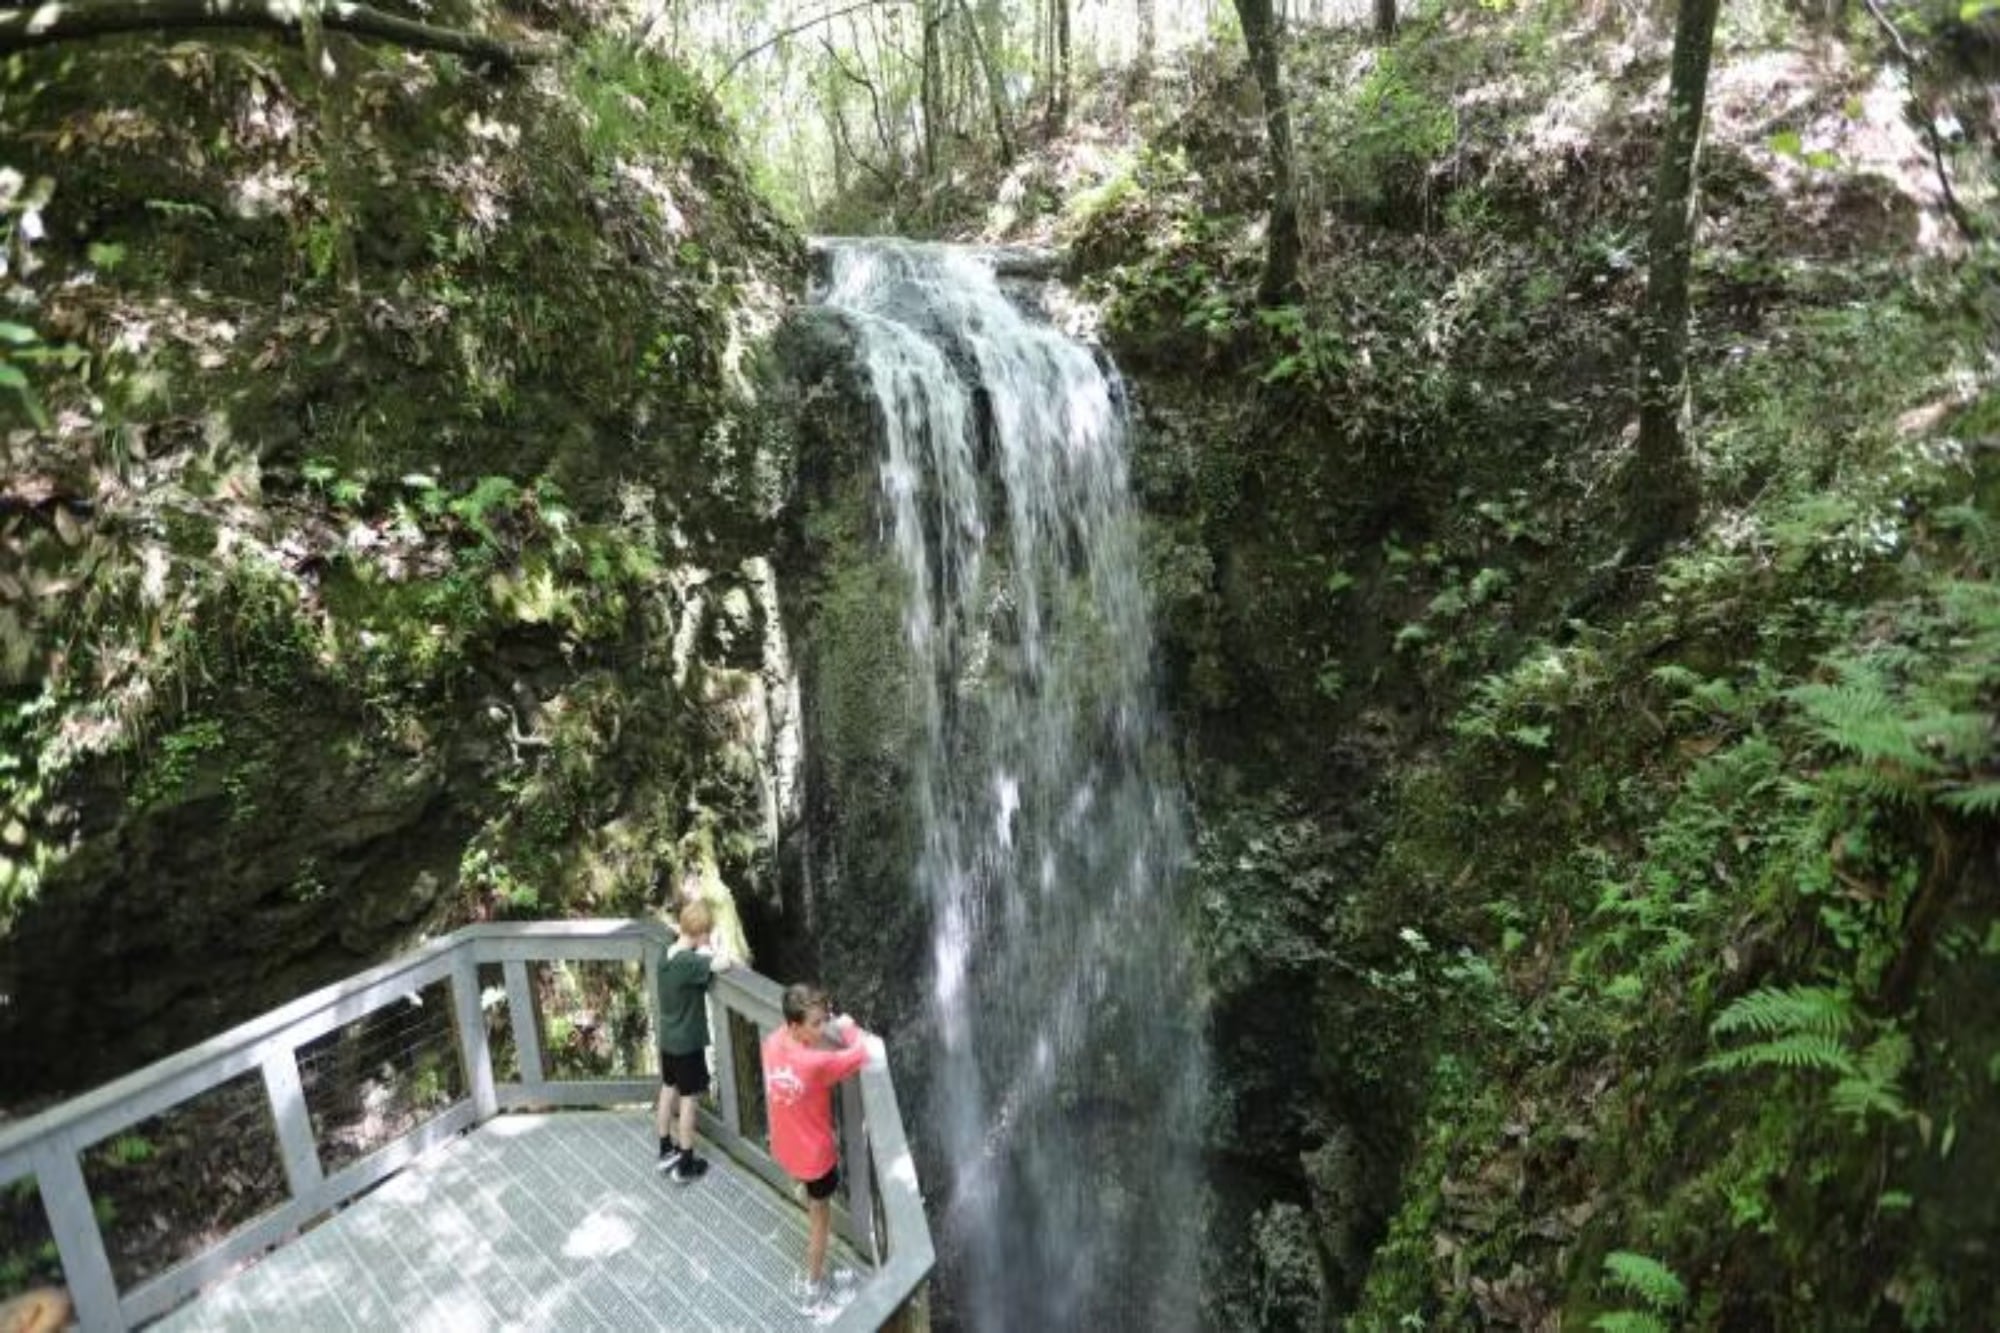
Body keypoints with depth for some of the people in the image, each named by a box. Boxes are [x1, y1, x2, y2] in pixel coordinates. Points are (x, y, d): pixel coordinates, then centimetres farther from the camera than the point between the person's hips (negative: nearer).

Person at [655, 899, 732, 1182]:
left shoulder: (668, 955, -4)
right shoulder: (690, 962, -30)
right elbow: (723, 964, -40)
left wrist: (702, 952, -6)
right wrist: (707, 951, -22)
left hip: (668, 1039, 8)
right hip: (688, 1043, -8)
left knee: (668, 1090, 21)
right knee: (689, 1099, 6)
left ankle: (667, 1151, 36)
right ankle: (686, 1165, 17)